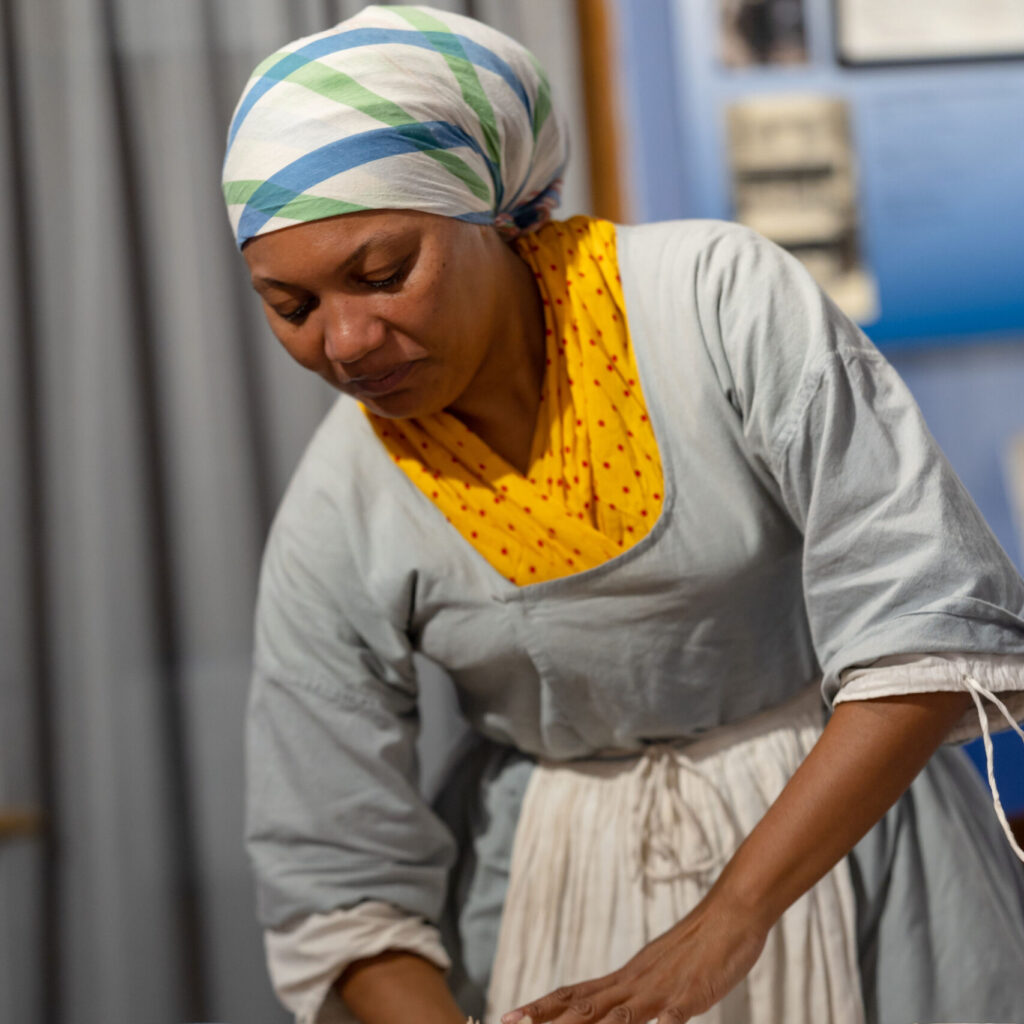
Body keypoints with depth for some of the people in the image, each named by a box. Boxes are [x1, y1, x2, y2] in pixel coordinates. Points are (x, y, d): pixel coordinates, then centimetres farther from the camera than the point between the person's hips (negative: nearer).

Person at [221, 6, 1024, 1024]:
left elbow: (932, 630, -22)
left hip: (841, 819, -1)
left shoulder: (725, 301, -22)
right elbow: (340, 885, -7)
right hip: (556, 881, 1)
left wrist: (729, 916, -26)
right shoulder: (337, 522, -14)